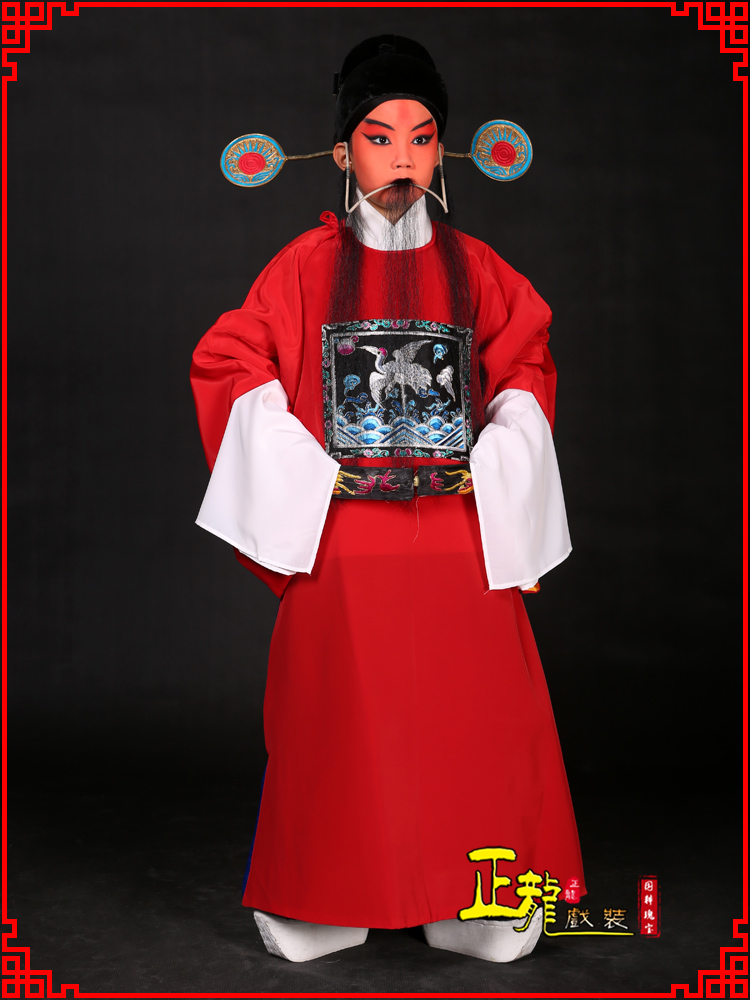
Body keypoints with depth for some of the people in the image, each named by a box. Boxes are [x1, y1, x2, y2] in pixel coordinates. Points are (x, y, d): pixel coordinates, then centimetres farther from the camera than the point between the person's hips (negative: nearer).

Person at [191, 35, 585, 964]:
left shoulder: (474, 268, 8)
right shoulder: (306, 266, 2)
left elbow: (525, 371, 12)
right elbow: (228, 366, 1)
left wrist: (490, 474, -2)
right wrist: (305, 474, -6)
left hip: (460, 534, 2)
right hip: (345, 540, -2)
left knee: (471, 712, 3)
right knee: (343, 721, 3)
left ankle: (473, 903, 19)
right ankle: (326, 903, 20)